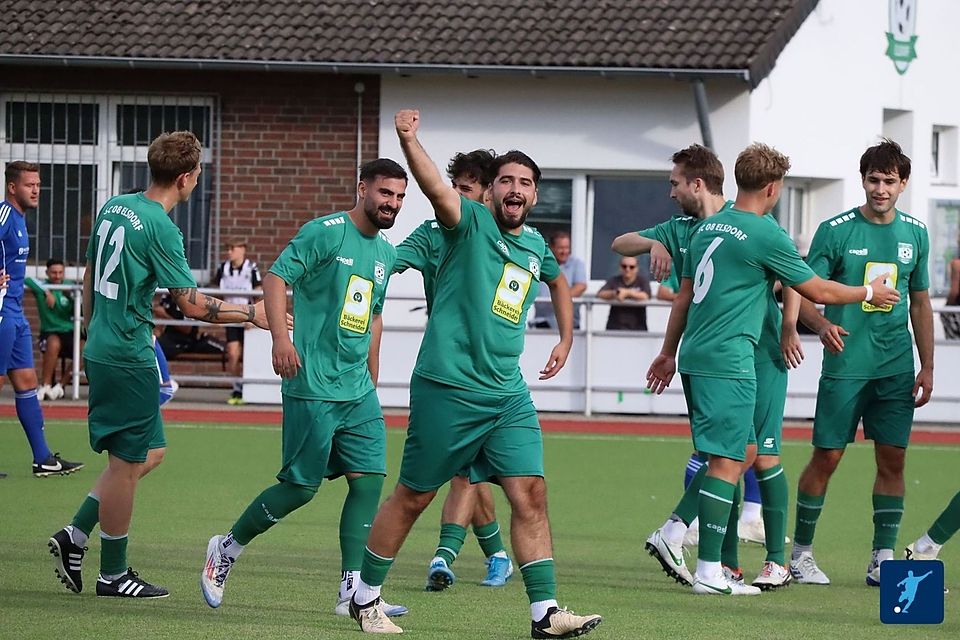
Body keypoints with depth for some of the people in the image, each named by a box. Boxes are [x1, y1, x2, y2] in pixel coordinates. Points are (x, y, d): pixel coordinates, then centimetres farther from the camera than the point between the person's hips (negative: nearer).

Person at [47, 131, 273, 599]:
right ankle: (113, 574, 9)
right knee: (127, 462, 1)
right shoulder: (159, 227, -18)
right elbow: (191, 304, -17)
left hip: (102, 348, 9)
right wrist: (251, 314, -8)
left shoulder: (114, 208, 8)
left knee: (149, 451, 17)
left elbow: (89, 275, 18)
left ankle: (74, 536, 13)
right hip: (130, 358, -9)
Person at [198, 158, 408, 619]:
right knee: (301, 486, -4)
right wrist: (280, 336, -27)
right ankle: (227, 549, 17)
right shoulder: (326, 233, -9)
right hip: (313, 386, -7)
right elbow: (276, 277, -14)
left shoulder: (386, 253, 15)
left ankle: (353, 590, -1)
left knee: (369, 477, -2)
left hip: (358, 391, 8)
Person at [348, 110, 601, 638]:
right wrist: (408, 140, -45)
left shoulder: (535, 245, 13)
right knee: (412, 496, 5)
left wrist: (566, 339, 30)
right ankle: (366, 598, 20)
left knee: (530, 493, -4)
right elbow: (437, 190, -28)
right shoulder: (471, 222, -6)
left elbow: (558, 281, 37)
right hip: (447, 389, -6)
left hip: (508, 395, 6)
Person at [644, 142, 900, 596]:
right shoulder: (766, 235, -9)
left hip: (695, 356, 9)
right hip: (728, 361, -9)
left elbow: (684, 295, 21)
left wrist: (668, 353, 29)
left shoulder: (707, 228, 14)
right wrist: (870, 292, 14)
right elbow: (817, 291, -2)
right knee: (726, 461, -7)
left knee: (744, 451, 16)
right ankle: (709, 572, -9)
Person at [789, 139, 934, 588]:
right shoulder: (836, 230, -5)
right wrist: (822, 325, -27)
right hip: (846, 363, -4)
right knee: (827, 455, -2)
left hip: (897, 368, 4)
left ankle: (883, 561, 7)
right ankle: (801, 552, 11)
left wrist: (927, 366, 12)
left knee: (893, 458, 1)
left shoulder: (915, 234, 8)